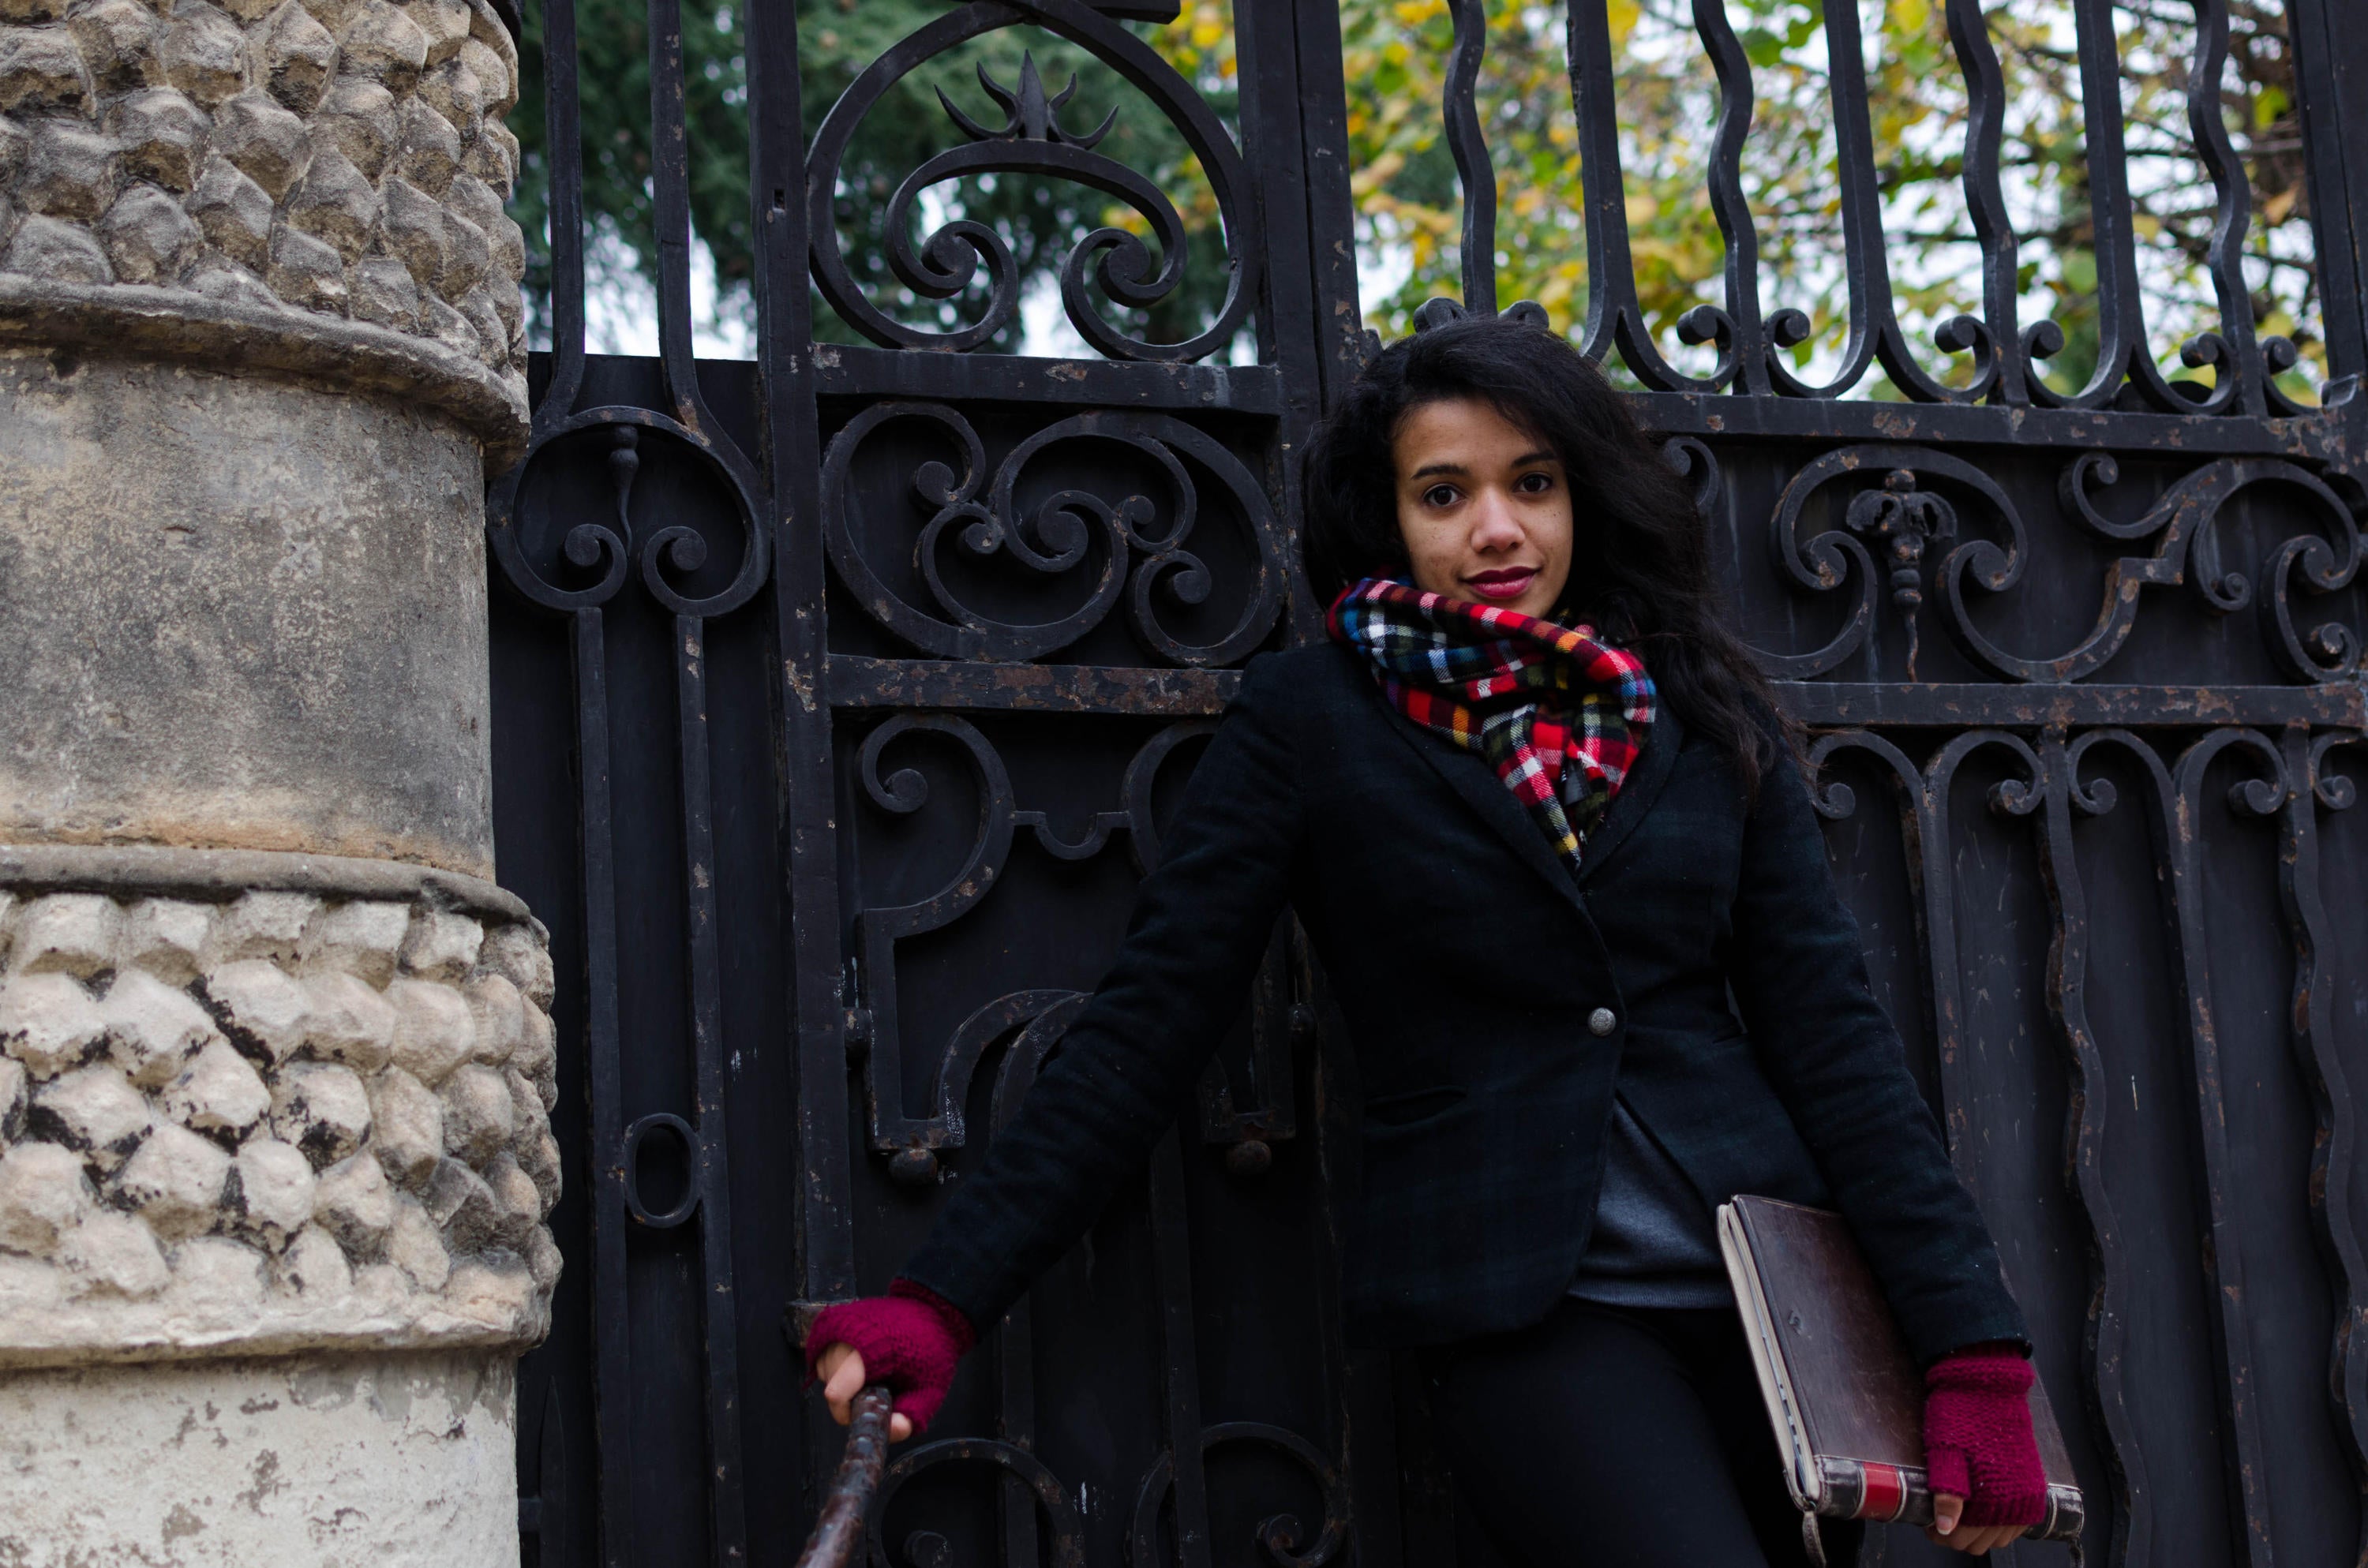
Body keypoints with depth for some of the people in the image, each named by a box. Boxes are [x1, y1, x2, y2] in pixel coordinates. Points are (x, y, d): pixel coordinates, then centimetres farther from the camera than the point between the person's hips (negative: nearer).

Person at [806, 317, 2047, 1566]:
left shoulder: (1701, 715, 8)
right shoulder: (1306, 717, 0)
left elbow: (1831, 1032, 5)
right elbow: (1148, 1021, -4)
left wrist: (1973, 1349, -4)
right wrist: (941, 1301, -13)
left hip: (1771, 1284, 4)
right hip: (1521, 1315, -4)